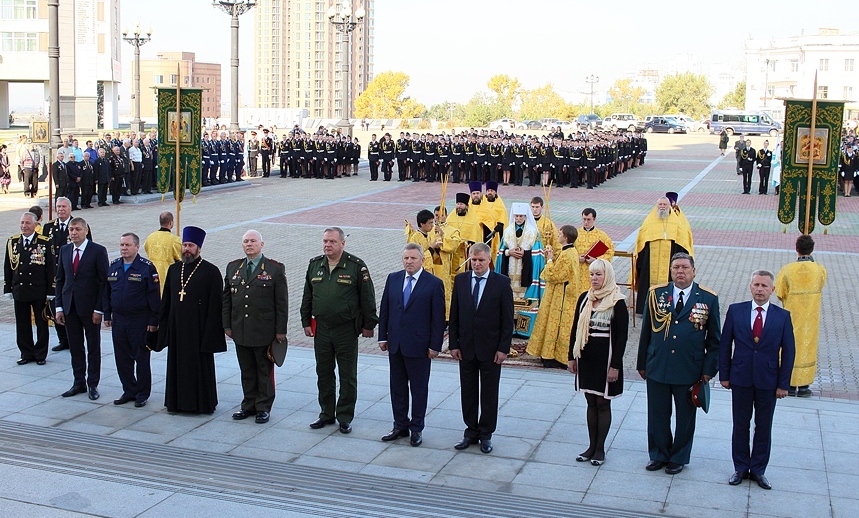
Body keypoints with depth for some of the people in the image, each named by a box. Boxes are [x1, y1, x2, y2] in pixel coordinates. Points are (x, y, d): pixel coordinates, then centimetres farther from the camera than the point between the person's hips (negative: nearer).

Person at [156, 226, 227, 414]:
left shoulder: (210, 271, -6)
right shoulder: (174, 269, 10)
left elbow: (215, 305, -8)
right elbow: (166, 301, 13)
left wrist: (210, 333, -13)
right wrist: (163, 325, 8)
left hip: (198, 330, -5)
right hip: (177, 329, 5)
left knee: (200, 367, 3)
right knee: (178, 366, 10)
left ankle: (202, 403, 13)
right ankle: (178, 401, 21)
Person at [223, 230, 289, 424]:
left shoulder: (275, 269, -4)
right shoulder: (233, 267, 10)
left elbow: (282, 302, -5)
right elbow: (226, 299, 13)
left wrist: (281, 330, -8)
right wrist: (227, 325, 7)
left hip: (264, 332, -4)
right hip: (240, 331, 4)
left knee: (264, 371, 5)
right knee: (247, 371, 12)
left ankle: (263, 407, 14)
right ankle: (249, 405, 22)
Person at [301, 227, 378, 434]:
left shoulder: (356, 266, -8)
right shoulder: (315, 265, 6)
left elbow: (367, 298, -5)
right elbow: (307, 296, 13)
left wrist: (368, 325, -5)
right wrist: (306, 321, 10)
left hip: (347, 330, -4)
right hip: (321, 329, 4)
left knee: (348, 376, 5)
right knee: (323, 374, 12)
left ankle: (345, 417, 15)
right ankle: (326, 414, 25)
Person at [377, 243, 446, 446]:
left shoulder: (434, 284, -8)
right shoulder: (393, 279, 6)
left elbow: (438, 317, -7)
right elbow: (384, 310, 10)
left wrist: (435, 345, -10)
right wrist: (383, 337, 5)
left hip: (419, 345, -4)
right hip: (395, 344, 5)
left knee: (419, 389, 6)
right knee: (397, 387, 13)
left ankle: (417, 428, 17)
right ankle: (400, 426, 24)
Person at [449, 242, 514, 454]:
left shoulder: (502, 283, -6)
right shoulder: (460, 280, 3)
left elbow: (507, 319, -5)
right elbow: (454, 315, 5)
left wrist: (503, 348, -10)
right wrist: (454, 344, 0)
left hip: (491, 348, -3)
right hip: (466, 347, 3)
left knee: (489, 393, 7)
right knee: (467, 391, 10)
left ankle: (486, 434, 18)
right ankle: (471, 431, 23)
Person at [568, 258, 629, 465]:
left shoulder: (617, 302, -10)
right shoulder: (584, 299, 4)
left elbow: (622, 336, -10)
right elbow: (575, 329, 9)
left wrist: (615, 365, -13)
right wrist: (572, 357, 8)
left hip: (606, 359, -5)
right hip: (586, 357, 5)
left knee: (603, 403, 4)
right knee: (591, 403, 12)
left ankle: (600, 448, 15)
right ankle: (592, 446, 21)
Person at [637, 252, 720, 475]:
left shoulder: (708, 298, -2)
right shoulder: (655, 294, 2)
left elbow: (714, 339, 2)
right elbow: (646, 331, 7)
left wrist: (709, 369, -3)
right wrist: (642, 363, 8)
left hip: (690, 371, -1)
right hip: (657, 368, 1)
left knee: (685, 417, 11)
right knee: (657, 415, 11)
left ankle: (678, 458, 28)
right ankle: (658, 455, 29)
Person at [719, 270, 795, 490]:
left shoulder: (782, 316, -2)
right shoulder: (735, 311, -1)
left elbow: (788, 352, 0)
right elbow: (724, 345, 3)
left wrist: (783, 384, -4)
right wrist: (724, 374, 0)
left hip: (768, 381, 0)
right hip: (741, 379, 0)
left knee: (764, 427, 8)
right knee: (740, 425, 9)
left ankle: (758, 470, 21)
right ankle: (740, 468, 21)